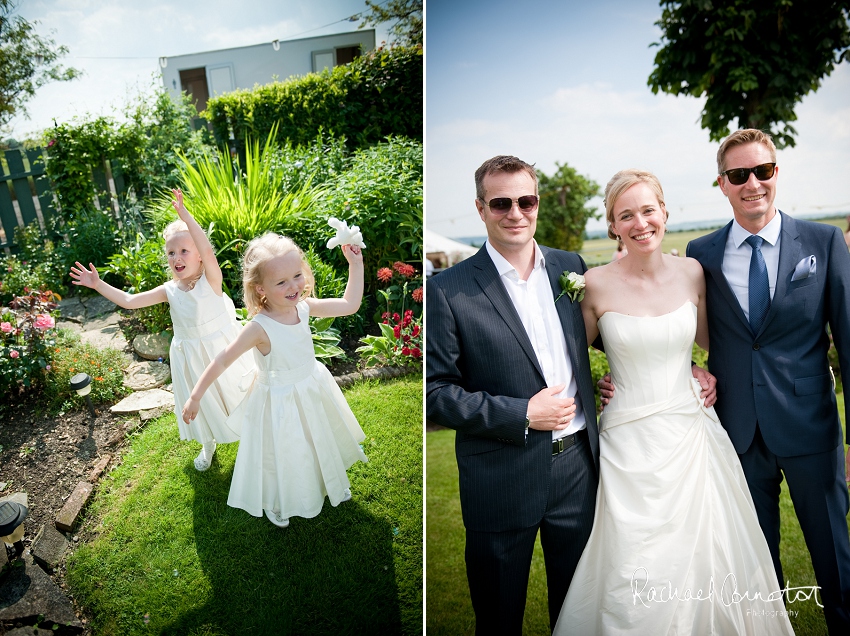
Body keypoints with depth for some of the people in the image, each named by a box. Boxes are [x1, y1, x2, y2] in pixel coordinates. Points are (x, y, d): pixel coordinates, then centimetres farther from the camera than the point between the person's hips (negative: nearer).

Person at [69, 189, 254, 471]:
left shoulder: (211, 280, -20)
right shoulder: (170, 290, -6)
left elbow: (207, 250, -40)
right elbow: (128, 301, -2)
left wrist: (185, 215, -45)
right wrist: (98, 284, -6)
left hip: (222, 348, -4)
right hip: (191, 356, 4)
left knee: (236, 393, 14)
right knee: (202, 402, 20)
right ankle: (208, 444, 46)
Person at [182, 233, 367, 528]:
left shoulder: (304, 307, -16)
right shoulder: (260, 328, -31)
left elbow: (350, 304, -7)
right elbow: (223, 360, -23)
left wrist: (356, 265, -11)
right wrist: (196, 396, -20)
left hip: (313, 389, 5)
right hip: (281, 401, -5)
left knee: (321, 441, 28)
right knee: (282, 456, 17)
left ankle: (332, 482, 60)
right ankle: (277, 504, 49)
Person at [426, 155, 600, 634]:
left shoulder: (571, 266, 2)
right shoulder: (448, 290, -14)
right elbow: (436, 392, -13)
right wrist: (522, 414, -19)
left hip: (578, 465, 4)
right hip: (503, 480, -4)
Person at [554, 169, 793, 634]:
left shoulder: (691, 272, 1)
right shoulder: (596, 284, -9)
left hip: (691, 433, 3)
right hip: (630, 440, -3)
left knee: (704, 557, 11)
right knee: (635, 570, 1)